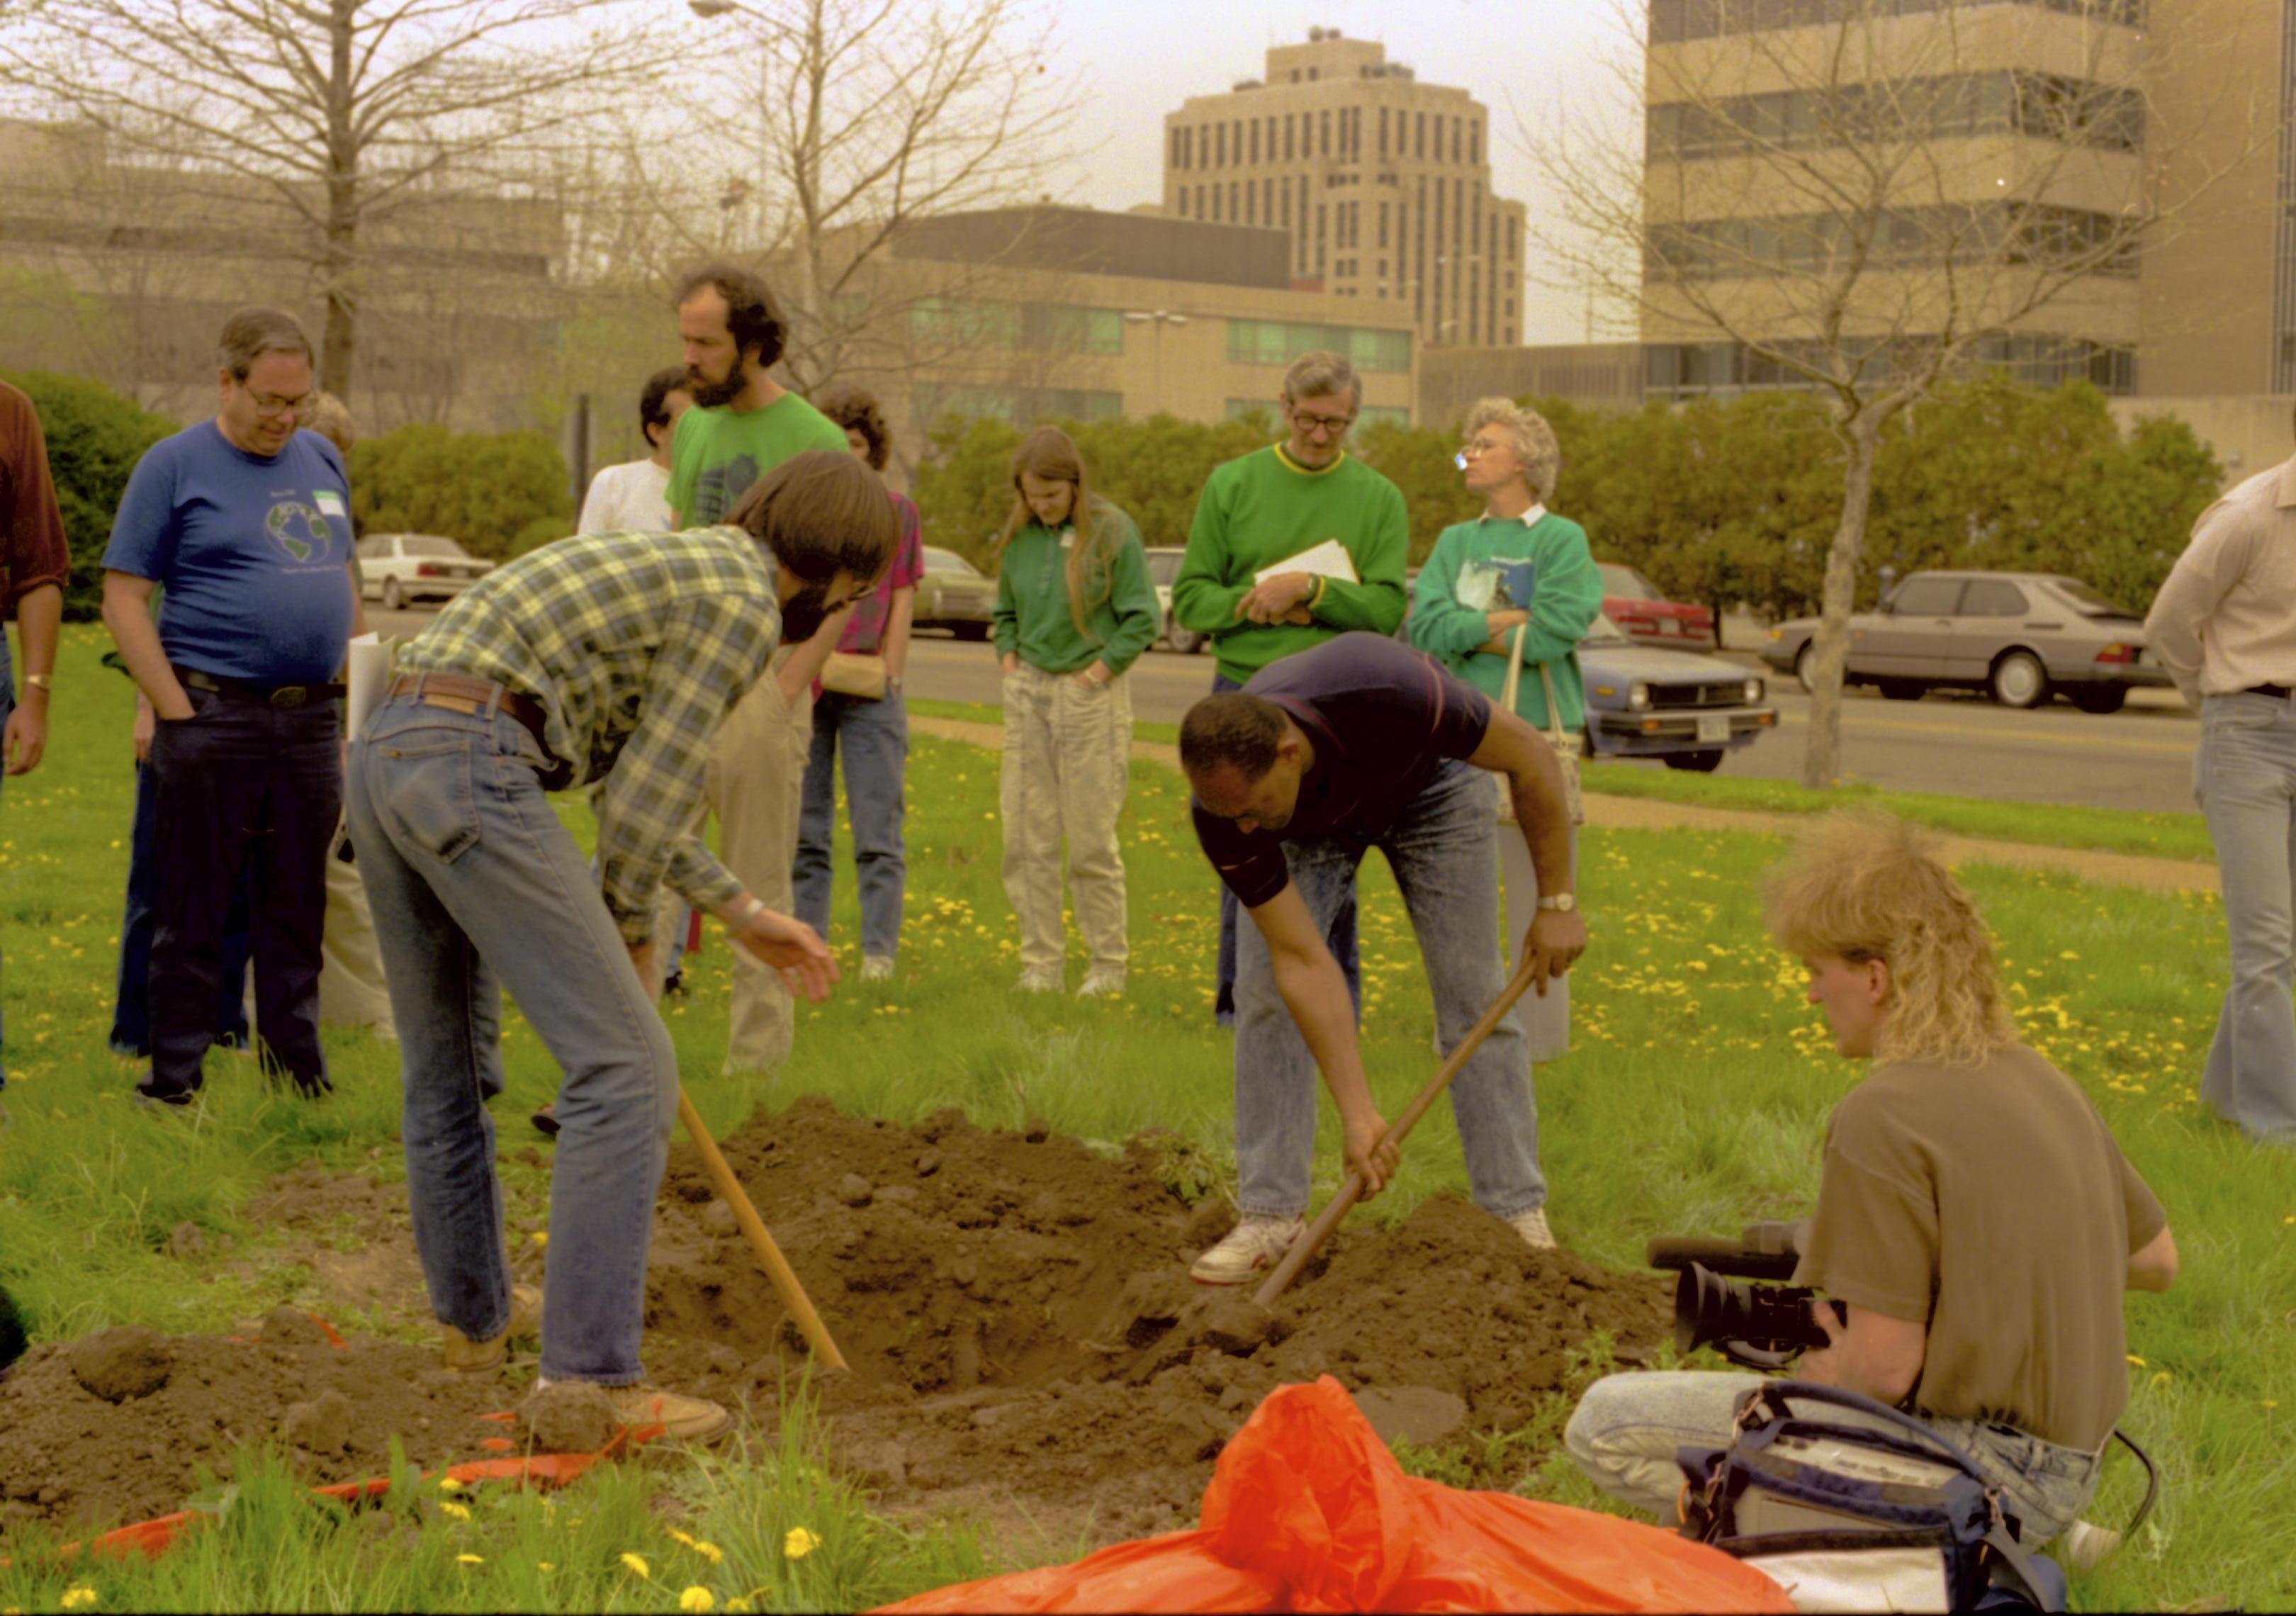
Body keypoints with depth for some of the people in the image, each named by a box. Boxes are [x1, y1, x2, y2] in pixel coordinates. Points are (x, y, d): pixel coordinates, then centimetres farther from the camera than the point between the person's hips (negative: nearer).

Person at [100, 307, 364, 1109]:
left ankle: (299, 1067, 19)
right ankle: (174, 1079, 10)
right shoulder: (175, 465, -3)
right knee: (193, 913, 2)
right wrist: (177, 713, -11)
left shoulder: (321, 460, 13)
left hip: (310, 719, 5)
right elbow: (123, 600, -6)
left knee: (296, 911, 11)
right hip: (213, 716, -5)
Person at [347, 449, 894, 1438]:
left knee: (447, 1068, 24)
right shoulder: (746, 602, -2)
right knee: (625, 1067, -8)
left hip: (382, 755, 10)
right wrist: (629, 935, 9)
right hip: (470, 771, -10)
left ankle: (473, 1313, 41)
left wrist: (741, 914, 30)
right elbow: (651, 793, -6)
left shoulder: (676, 570, 27)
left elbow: (629, 785, 29)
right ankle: (589, 1376, -10)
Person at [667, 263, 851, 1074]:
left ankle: (758, 1050, 10)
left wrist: (785, 688, -15)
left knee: (758, 881, 1)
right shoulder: (693, 427, 12)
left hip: (763, 677, -6)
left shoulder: (816, 442, -8)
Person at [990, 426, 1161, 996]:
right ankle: (1040, 965, 12)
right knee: (1027, 837, 4)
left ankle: (1108, 966, 11)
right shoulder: (1018, 537, 7)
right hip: (1027, 693, 5)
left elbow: (1143, 618, -4)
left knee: (1092, 839, -1)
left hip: (1091, 694, -5)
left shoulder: (1113, 531, -6)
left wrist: (1102, 668, -10)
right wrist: (1008, 655, 5)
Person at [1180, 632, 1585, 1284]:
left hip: (1427, 784, -1)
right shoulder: (1223, 805, -36)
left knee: (1474, 995, -6)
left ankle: (1519, 1214, 3)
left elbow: (1531, 757, -27)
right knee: (1263, 991, -12)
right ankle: (1270, 1215, -3)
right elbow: (1302, 961, -32)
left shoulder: (1388, 693, -46)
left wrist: (1557, 902, -22)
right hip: (1310, 823, 1)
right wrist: (1358, 1113, -37)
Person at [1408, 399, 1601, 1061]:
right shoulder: (1454, 542, 14)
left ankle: (1540, 1034, 6)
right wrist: (1512, 619, -9)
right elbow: (1425, 626, -1)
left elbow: (1553, 635, -13)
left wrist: (1470, 630, -5)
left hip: (1537, 735, -4)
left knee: (1537, 892, -2)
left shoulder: (1562, 540, 0)